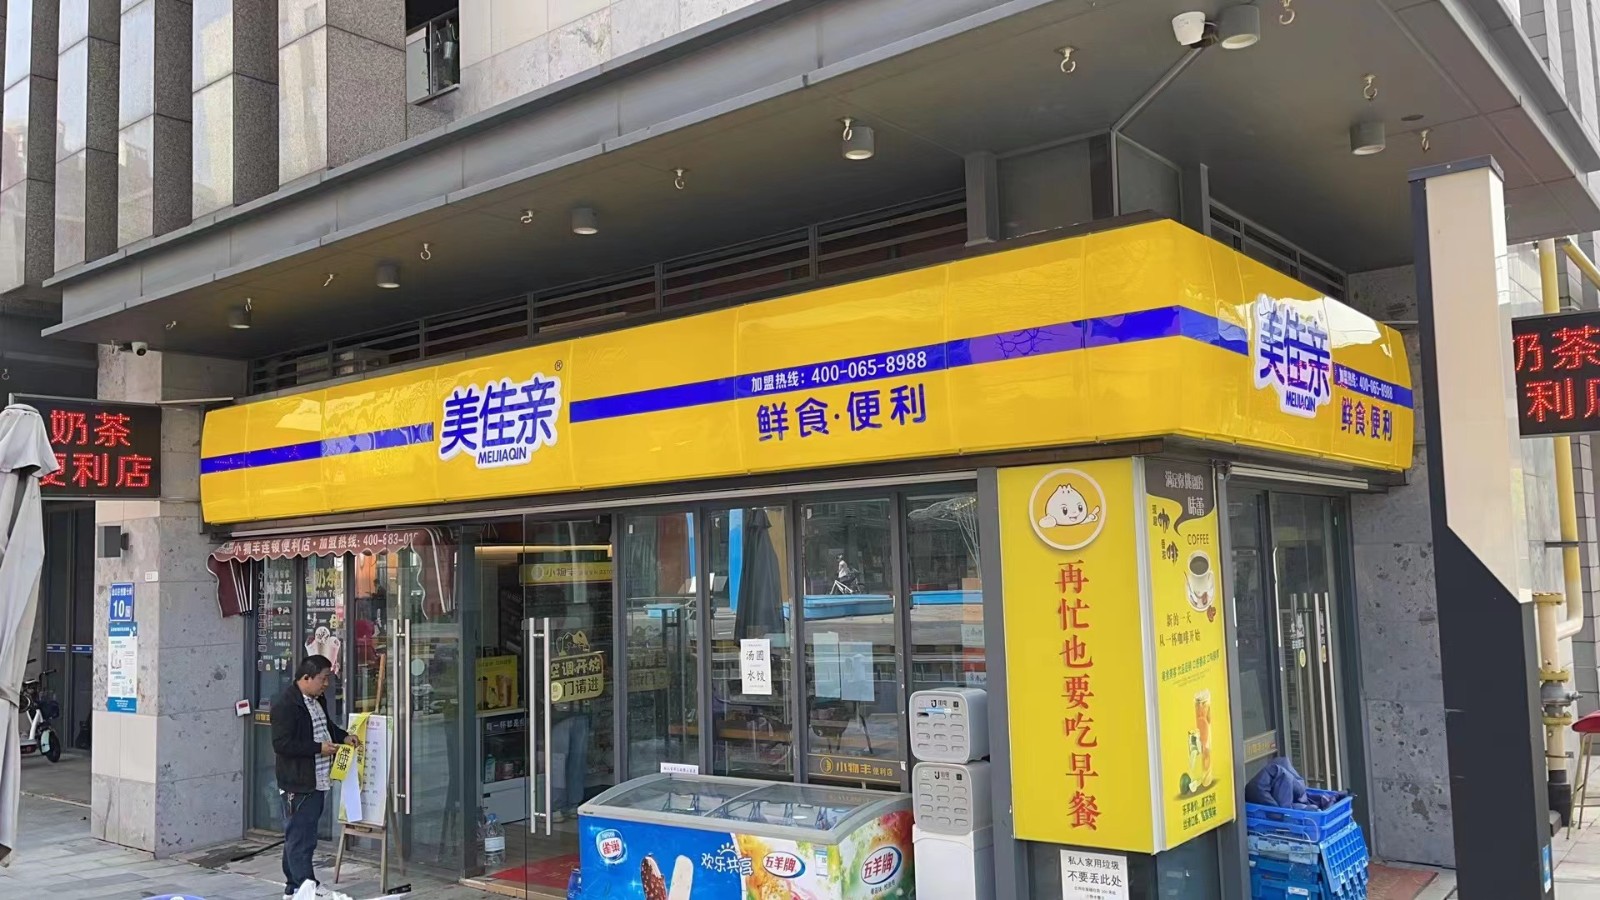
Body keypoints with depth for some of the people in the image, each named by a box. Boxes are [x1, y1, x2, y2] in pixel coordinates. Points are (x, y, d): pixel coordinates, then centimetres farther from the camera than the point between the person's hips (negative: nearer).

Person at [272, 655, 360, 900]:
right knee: (301, 838, -4)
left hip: (318, 782, 10)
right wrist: (319, 748, -20)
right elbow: (281, 744, -22)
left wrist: (344, 736, 11)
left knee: (298, 836, 16)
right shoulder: (285, 705, -17)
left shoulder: (318, 701, 12)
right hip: (298, 784, -10)